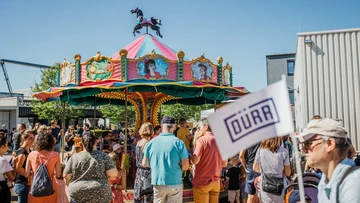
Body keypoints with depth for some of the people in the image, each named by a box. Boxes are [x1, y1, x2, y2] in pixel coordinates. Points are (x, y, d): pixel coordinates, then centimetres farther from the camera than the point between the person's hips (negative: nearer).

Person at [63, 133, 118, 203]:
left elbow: (66, 176, 4)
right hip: (100, 195, 0)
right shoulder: (103, 156, -2)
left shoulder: (74, 157, 0)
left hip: (78, 195, 1)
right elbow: (113, 173, -7)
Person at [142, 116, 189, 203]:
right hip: (175, 183, -2)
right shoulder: (178, 142, -10)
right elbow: (185, 166, -10)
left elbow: (144, 164, 4)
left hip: (158, 183, 2)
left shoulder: (151, 142, -2)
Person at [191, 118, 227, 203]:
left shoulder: (201, 140, -11)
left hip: (202, 182, -5)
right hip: (216, 182, 6)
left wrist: (190, 154, 2)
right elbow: (224, 164, 11)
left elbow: (195, 161, -17)